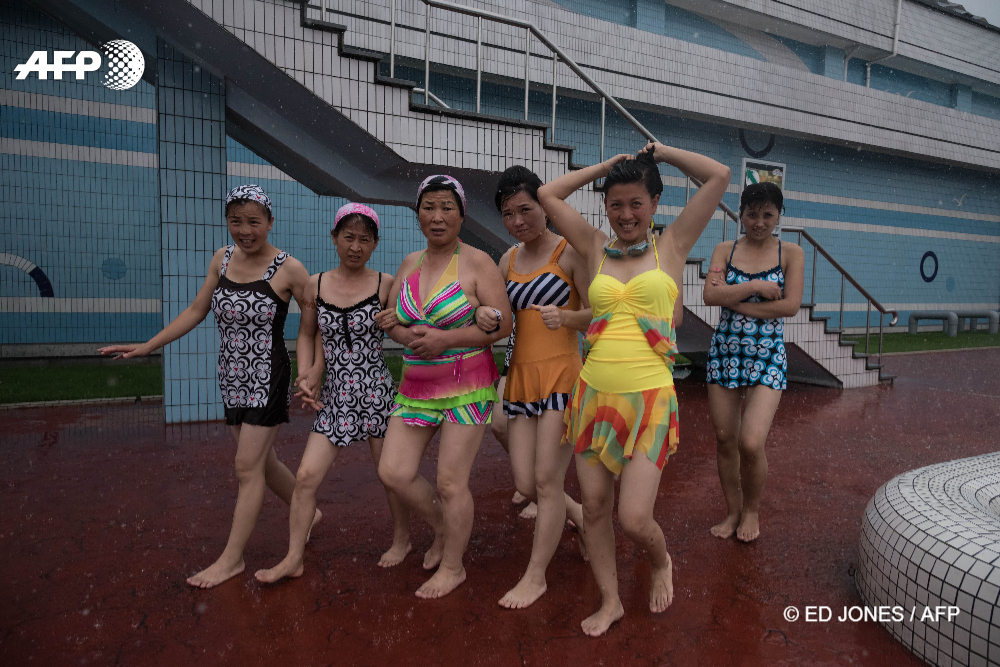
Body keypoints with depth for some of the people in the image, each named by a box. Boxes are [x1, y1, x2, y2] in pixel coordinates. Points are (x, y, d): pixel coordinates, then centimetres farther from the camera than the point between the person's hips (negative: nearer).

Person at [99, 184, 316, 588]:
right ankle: (307, 512, 37)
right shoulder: (222, 259, 5)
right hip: (232, 378, 6)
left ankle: (232, 558, 12)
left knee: (248, 466, -2)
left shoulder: (288, 269, -12)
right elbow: (196, 311, 13)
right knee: (260, 461, 15)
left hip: (268, 377, -6)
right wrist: (146, 347, 12)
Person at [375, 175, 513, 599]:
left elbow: (501, 324, -13)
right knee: (393, 472, 3)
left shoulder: (477, 263, -8)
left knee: (451, 482, -1)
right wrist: (410, 335, -11)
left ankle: (453, 566, 22)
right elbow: (390, 321, 12)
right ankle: (443, 528, 31)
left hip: (466, 388, -6)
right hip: (416, 388, 6)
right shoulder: (410, 263, 10)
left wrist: (444, 339, -19)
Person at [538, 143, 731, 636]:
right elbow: (547, 195, 11)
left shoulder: (671, 245, 5)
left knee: (634, 520, -4)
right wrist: (605, 166, 15)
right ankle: (610, 601, 32)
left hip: (649, 399, -3)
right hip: (593, 393, 3)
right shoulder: (596, 247, 10)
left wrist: (663, 153, 12)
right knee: (594, 507, 10)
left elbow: (719, 176, 1)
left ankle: (661, 562, 32)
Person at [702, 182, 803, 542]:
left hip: (767, 355, -2)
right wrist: (757, 286, -13)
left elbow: (790, 305, -9)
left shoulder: (791, 254, 3)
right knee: (725, 440, 8)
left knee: (751, 443, -12)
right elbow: (711, 295, -9)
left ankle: (752, 509, 17)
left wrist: (735, 301, -10)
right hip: (725, 351, 2)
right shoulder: (724, 251, 6)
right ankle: (733, 510, 29)